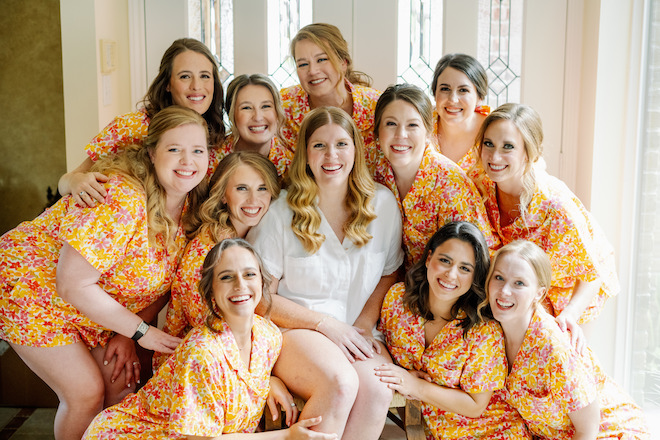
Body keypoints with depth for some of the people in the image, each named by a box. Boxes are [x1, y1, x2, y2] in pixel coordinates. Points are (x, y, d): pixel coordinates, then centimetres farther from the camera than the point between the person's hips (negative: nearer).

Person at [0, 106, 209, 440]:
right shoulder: (121, 198, -34)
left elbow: (161, 280, 1)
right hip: (30, 290, -7)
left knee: (122, 386, 5)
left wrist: (126, 335, -11)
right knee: (87, 393, -8)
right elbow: (73, 285, -33)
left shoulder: (188, 205, -9)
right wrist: (140, 332, -25)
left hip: (94, 307, 7)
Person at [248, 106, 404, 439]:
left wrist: (364, 326, -3)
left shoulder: (382, 204, 5)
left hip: (357, 334, 3)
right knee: (341, 382, -32)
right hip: (295, 329, -3)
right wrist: (327, 324, -12)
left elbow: (389, 274, 14)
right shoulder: (281, 212, -4)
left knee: (377, 391, -28)